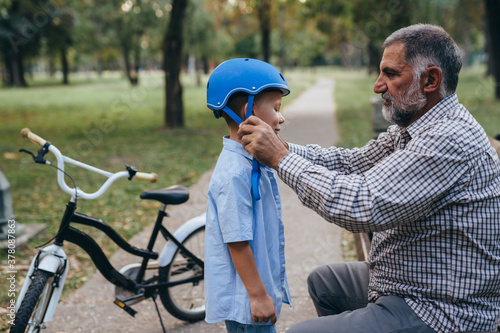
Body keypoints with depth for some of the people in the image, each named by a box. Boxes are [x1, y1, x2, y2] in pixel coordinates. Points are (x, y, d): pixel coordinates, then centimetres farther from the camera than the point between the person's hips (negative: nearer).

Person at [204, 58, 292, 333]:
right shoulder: (235, 173, -25)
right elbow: (237, 242, -24)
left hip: (261, 289, 9)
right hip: (245, 300, -9)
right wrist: (258, 295, -18)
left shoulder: (253, 162, 6)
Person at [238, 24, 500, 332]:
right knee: (322, 281, 26)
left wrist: (281, 158, -25)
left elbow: (364, 206, -33)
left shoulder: (452, 139, -27)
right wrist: (278, 145, -4)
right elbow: (351, 161, 9)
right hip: (402, 283, 10)